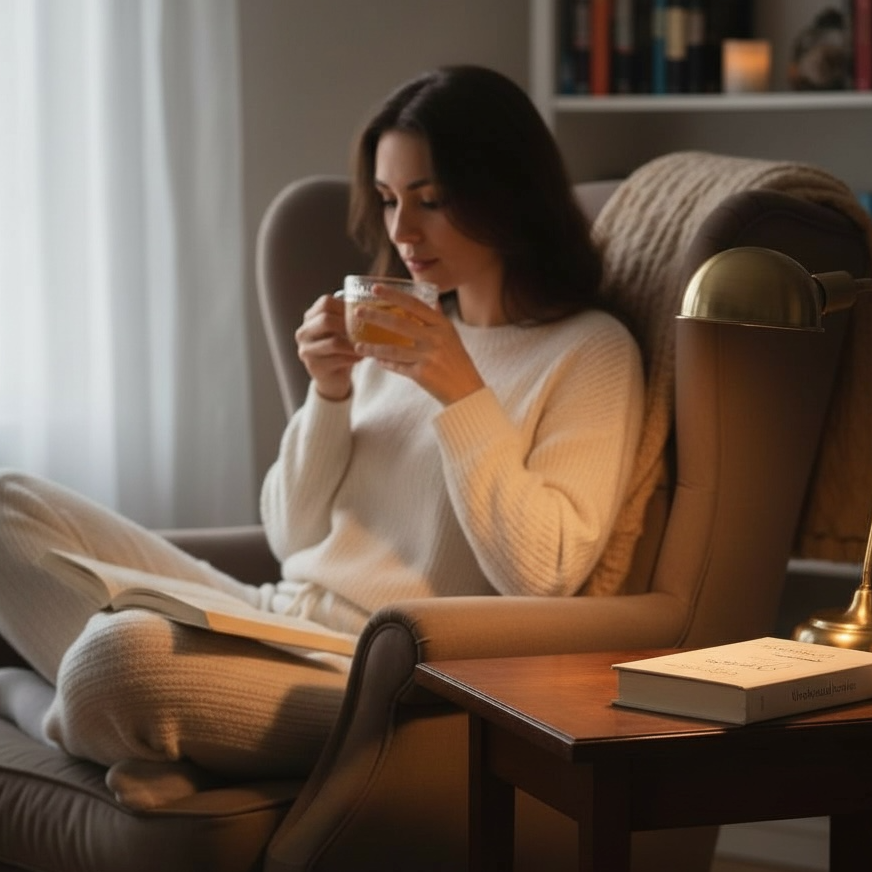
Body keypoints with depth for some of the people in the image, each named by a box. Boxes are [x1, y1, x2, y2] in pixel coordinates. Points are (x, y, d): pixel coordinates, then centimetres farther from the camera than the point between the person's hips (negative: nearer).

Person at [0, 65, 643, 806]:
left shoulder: (591, 351, -3)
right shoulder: (405, 331, 18)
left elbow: (542, 576, -14)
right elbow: (295, 538, 15)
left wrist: (462, 395, -17)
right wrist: (329, 396, -1)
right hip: (276, 617, 8)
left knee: (124, 656, -35)